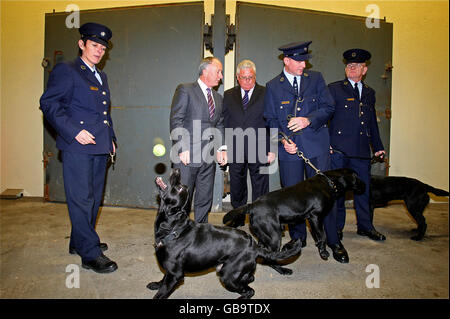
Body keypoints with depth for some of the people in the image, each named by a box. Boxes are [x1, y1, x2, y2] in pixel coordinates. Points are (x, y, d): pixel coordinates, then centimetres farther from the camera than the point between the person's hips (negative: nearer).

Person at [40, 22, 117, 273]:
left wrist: (111, 139, 18)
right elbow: (49, 103, -10)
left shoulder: (101, 76, 21)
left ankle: (80, 242, 29)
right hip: (77, 147, -8)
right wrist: (74, 131, -18)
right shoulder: (66, 71, -2)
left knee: (94, 197, 13)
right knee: (81, 199, -4)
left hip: (100, 147, 8)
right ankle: (90, 254, 3)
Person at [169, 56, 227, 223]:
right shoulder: (185, 90, -2)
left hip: (208, 157, 6)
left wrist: (221, 148, 5)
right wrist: (182, 149, -16)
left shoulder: (218, 98, 18)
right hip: (187, 155, -6)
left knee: (205, 200, 12)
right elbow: (176, 121, -9)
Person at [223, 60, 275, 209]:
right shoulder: (228, 95, 11)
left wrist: (272, 150, -5)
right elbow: (224, 122, 9)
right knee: (236, 190, 12)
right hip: (234, 152, 3)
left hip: (259, 151, -2)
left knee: (260, 192, 4)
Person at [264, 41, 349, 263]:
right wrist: (282, 140, -9)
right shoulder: (273, 86, 9)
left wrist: (308, 120, -15)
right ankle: (297, 239, 24)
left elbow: (328, 107, 3)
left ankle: (333, 241, 16)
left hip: (316, 145, 0)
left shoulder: (316, 79, 10)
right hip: (289, 148, 0)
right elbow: (271, 119, 7)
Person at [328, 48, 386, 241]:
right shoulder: (334, 89, 3)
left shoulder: (369, 93, 18)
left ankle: (365, 226, 25)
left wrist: (378, 147, 21)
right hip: (338, 148, -4)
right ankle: (336, 227, 17)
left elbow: (372, 122, 23)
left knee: (363, 188, 9)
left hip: (362, 150, 4)